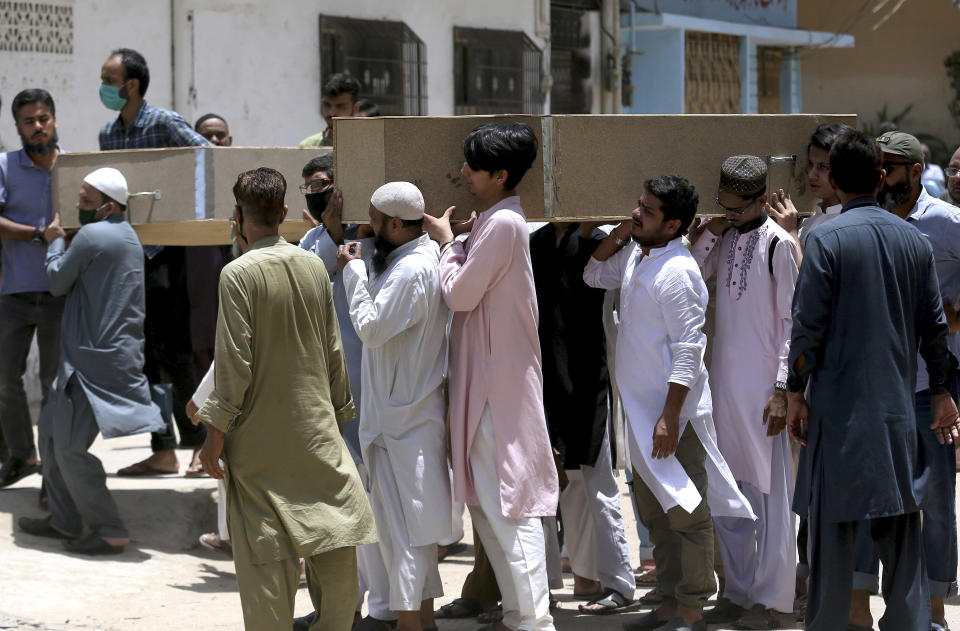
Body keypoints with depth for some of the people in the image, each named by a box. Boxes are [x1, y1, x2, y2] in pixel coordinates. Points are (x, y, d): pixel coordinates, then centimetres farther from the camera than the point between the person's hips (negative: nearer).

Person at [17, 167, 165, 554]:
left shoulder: (92, 236, -15)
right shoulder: (128, 236, 15)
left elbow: (58, 282, -5)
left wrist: (55, 242, 11)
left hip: (95, 359, -10)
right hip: (120, 353, 10)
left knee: (71, 447, -7)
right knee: (52, 431, 17)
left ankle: (109, 532, -5)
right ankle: (64, 520, 22)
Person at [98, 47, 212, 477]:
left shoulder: (165, 124, -7)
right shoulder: (107, 134, 14)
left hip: (167, 252, -7)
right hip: (129, 254, 7)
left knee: (174, 353, -8)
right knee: (144, 356, 7)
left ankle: (203, 445, 2)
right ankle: (163, 450, 12)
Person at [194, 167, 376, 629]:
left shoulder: (239, 274, -12)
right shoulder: (314, 267, 4)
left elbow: (234, 361, -14)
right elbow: (333, 352, 11)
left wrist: (216, 430, -7)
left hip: (259, 439, -4)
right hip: (317, 430, 4)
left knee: (267, 552, 1)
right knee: (337, 542, 9)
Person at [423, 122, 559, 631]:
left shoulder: (503, 225, -17)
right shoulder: (495, 222, 14)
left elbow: (459, 293, -16)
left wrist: (447, 241, -3)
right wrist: (453, 241, 9)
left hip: (499, 382, -10)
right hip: (485, 378, 10)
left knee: (506, 503, -8)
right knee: (486, 502, 14)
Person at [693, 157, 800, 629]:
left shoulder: (779, 244, -9)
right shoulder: (724, 239, 10)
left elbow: (792, 322, -10)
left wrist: (782, 389, -14)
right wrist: (709, 234, -5)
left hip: (761, 386, -7)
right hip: (723, 381, 7)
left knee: (768, 492, -1)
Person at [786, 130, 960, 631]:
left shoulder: (828, 238, -9)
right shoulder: (915, 240, 6)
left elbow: (808, 325, -11)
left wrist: (796, 392, -2)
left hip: (840, 402, -4)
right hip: (898, 404, 4)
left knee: (833, 523, 2)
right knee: (900, 524, 9)